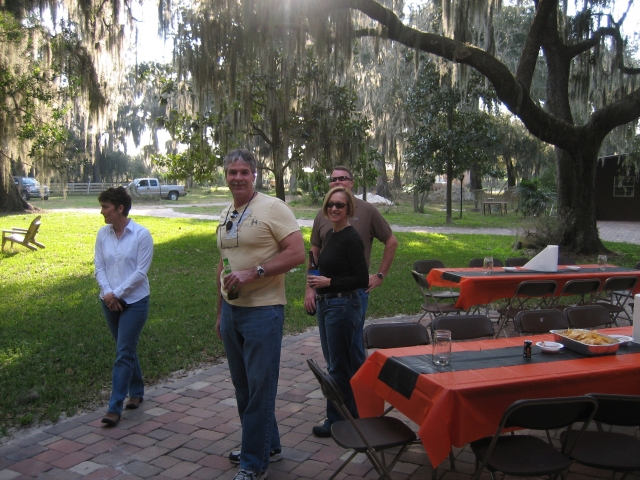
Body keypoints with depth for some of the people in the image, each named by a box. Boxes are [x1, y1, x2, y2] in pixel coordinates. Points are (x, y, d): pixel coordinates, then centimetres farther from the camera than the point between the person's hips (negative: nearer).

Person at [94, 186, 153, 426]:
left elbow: (141, 272, -13)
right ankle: (136, 392, 34)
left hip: (134, 301, -5)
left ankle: (114, 408, 1)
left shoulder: (141, 234, -12)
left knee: (123, 353, -5)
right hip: (109, 301, 5)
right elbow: (99, 267, 3)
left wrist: (117, 293, -14)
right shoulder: (103, 234, 1)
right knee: (127, 349, 17)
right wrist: (107, 293, -12)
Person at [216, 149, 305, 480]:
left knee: (260, 387, -1)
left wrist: (253, 273, -22)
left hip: (262, 311, -8)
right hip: (231, 310, 8)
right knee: (243, 385, 15)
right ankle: (267, 446, 32)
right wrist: (220, 312, 20)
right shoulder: (226, 216, 13)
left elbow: (297, 253, -17)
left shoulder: (272, 208, -9)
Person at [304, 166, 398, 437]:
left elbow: (391, 242, 6)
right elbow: (314, 253, 11)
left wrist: (380, 275, 1)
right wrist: (310, 288, 4)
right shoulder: (322, 216, 9)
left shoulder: (366, 211, -1)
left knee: (351, 349, -3)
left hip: (355, 290, -5)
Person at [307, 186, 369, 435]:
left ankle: (337, 419, 15)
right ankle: (350, 413, 30)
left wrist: (329, 282, -18)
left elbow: (362, 280, -18)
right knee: (333, 362, 17)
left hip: (343, 305, -9)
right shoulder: (329, 234, 11)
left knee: (339, 366, 2)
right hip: (325, 304, 9)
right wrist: (317, 280, 10)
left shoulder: (351, 238, -16)